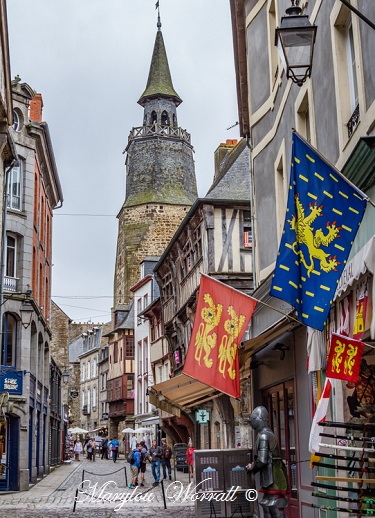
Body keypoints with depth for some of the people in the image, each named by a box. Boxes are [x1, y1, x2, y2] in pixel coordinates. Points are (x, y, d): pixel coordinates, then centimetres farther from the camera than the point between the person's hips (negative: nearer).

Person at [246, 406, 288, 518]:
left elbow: (262, 460, -22)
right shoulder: (268, 434, 15)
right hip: (270, 479, 10)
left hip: (272, 478, -10)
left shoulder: (263, 436, -16)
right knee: (267, 508, 15)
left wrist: (252, 467, -4)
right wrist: (253, 466, 14)